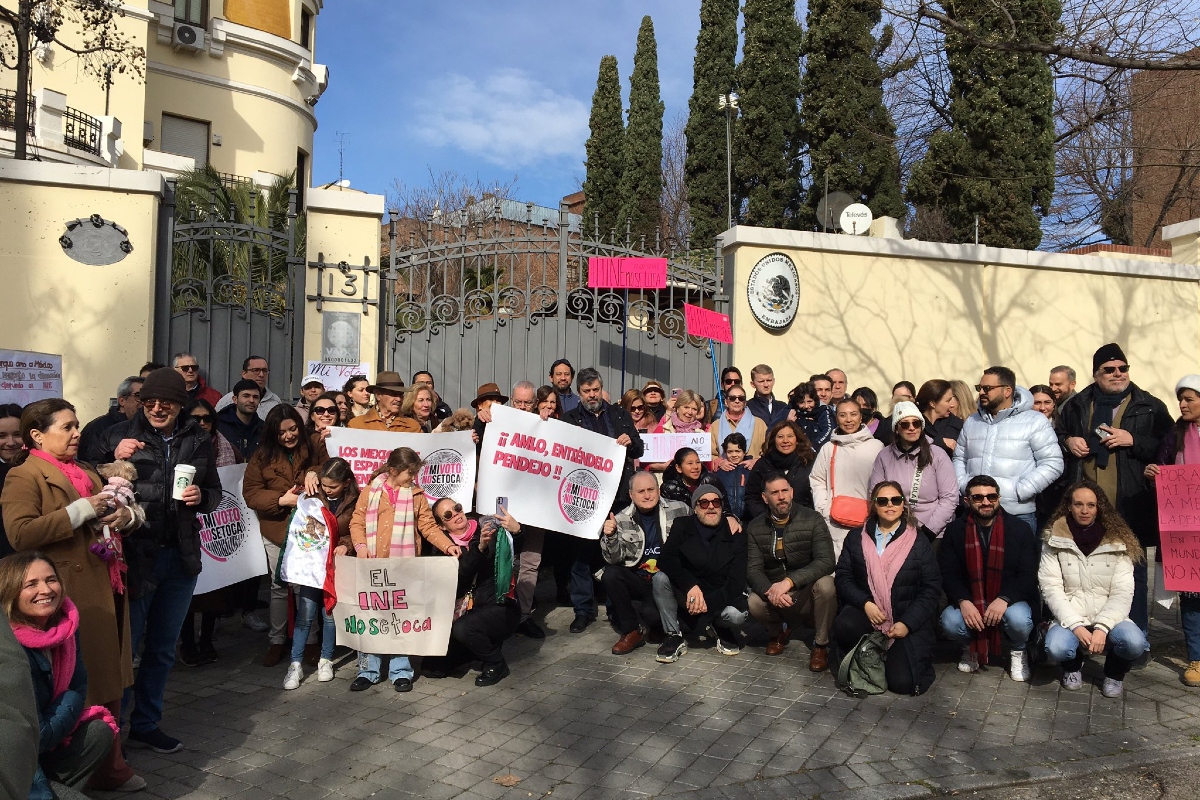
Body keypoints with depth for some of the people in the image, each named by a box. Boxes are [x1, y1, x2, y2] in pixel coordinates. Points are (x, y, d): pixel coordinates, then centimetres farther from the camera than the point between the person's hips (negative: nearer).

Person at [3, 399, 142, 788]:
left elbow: (118, 516, 30)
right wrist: (79, 512, -18)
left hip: (107, 593, 8)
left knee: (109, 682, 13)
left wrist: (126, 518, 7)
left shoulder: (88, 473, 19)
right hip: (71, 601, -7)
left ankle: (111, 768, 26)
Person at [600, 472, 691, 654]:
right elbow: (613, 560, -6)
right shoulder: (621, 520, 0)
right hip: (637, 581, 2)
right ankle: (631, 632, -8)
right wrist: (610, 537, -23)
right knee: (610, 575, -25)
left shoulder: (679, 511, -2)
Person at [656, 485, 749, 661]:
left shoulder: (734, 534, -7)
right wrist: (691, 586, -34)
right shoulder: (682, 526, -4)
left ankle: (719, 629, 7)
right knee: (660, 579, -26)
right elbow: (665, 559, -19)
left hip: (721, 596, -1)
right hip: (686, 592, 1)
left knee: (736, 615, -32)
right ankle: (674, 636, -11)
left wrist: (709, 602, -24)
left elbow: (737, 581, -12)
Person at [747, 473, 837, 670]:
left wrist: (789, 581, -33)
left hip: (807, 591, -2)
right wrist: (770, 591, -31)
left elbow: (826, 561, -20)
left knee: (825, 584, -34)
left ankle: (821, 644, -7)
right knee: (754, 603, -29)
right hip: (773, 590, 2)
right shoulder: (755, 528, 0)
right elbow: (753, 569, -7)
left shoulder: (812, 520, -8)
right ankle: (779, 631, 9)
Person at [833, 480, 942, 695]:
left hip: (907, 620, -1)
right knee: (844, 625, -34)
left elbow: (931, 589, 1)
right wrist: (865, 603, -16)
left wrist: (907, 623, -11)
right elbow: (843, 577, 2)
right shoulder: (856, 538, 8)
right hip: (866, 613, 1)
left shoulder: (919, 543, 5)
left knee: (902, 682, -16)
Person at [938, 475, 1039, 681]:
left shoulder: (1020, 530, -3)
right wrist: (963, 601, -22)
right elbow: (947, 573, -3)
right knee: (950, 622, -29)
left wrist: (1004, 599, -25)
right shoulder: (955, 531, 0)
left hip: (1010, 601, -1)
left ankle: (1018, 651, 5)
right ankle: (970, 649, 10)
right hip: (970, 602, 1)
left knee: (1019, 619, -34)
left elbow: (1028, 576, -8)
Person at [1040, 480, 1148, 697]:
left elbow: (1122, 592, -4)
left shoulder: (1118, 541, 2)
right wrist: (1076, 626, -16)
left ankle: (1114, 674, 7)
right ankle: (1073, 666, 9)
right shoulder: (1054, 540, 0)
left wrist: (1102, 628, -18)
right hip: (1070, 619, -1)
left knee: (1134, 642, -31)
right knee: (1056, 648, -31)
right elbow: (1051, 588, -5)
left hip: (1108, 618, 1)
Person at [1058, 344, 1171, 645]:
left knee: (1133, 571, 4)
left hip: (1129, 508, -2)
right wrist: (1067, 441, 2)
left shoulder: (1150, 407, 4)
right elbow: (1056, 434, 23)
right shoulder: (1076, 406, 11)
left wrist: (1133, 440, -13)